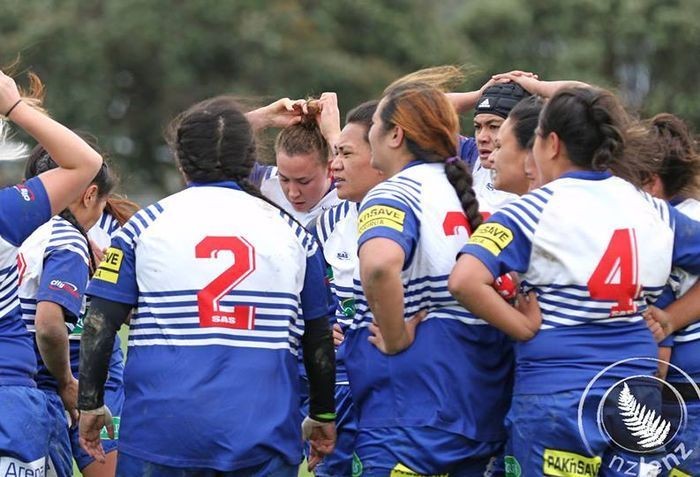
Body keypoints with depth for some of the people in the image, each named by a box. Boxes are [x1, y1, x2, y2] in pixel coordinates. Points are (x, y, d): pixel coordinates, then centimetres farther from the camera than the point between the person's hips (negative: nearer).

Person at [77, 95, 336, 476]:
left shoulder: (144, 226, 4)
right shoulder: (290, 232, 8)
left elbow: (100, 326, 0)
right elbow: (319, 338, 12)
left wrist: (90, 403, 10)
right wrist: (323, 416, 24)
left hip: (161, 431, -1)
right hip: (263, 435, 1)